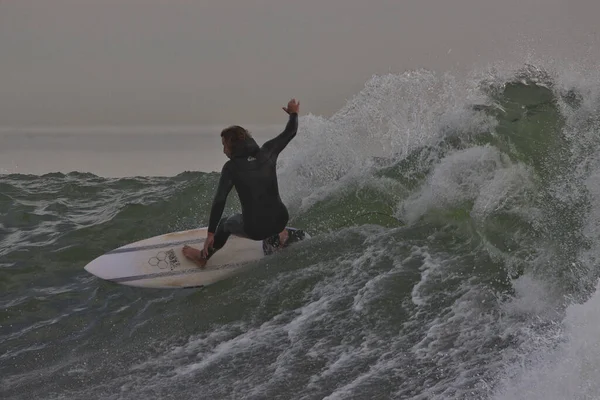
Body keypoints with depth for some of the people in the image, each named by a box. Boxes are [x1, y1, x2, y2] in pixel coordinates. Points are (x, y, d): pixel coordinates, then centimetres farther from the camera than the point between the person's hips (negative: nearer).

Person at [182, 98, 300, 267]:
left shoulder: (231, 167, -12)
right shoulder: (267, 152, -4)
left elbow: (219, 201, -11)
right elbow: (290, 133, 11)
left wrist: (211, 233, -4)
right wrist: (293, 114, 32)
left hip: (254, 229, -3)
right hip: (280, 221, 3)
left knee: (226, 224, 31)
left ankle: (203, 257, 50)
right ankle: (279, 234, 42)